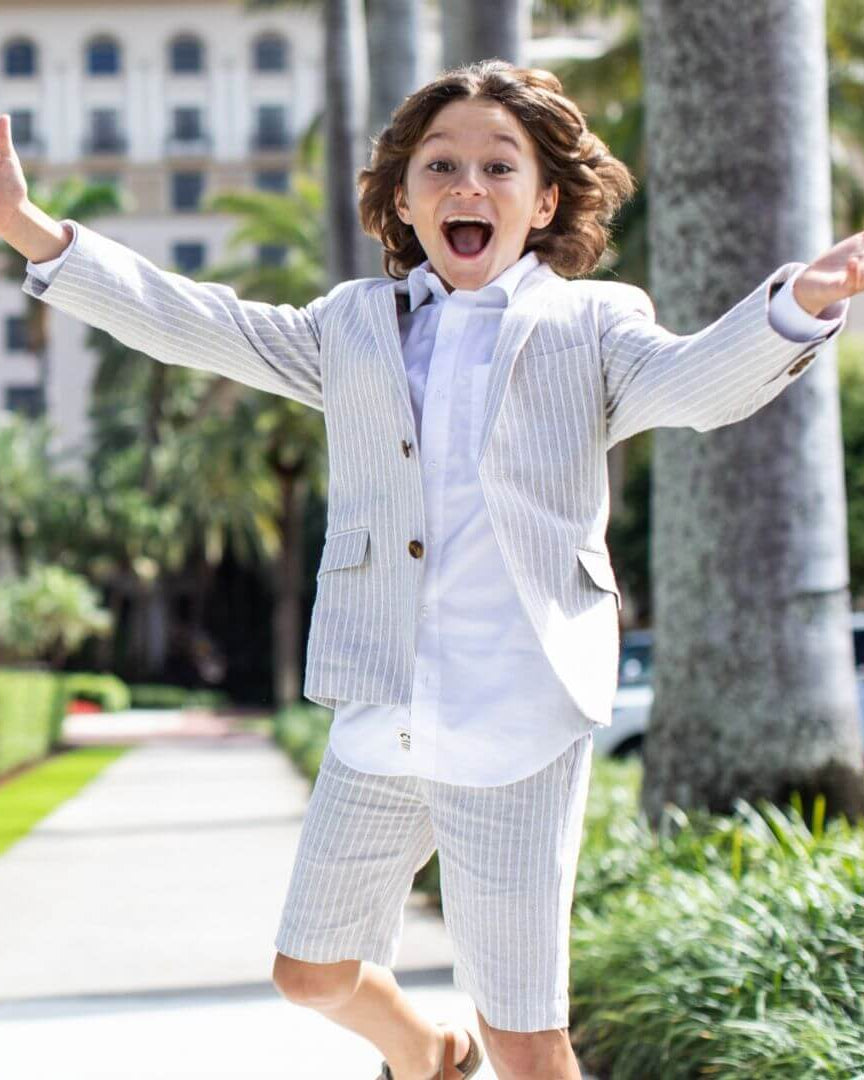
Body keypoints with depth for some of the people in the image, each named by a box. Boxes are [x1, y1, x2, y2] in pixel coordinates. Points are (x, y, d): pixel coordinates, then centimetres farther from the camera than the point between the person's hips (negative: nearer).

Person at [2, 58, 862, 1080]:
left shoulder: (590, 324, 4)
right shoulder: (352, 325, 14)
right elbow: (193, 325, 13)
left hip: (521, 736, -4)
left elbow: (694, 380, -14)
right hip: (377, 727, 4)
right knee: (313, 972, 20)